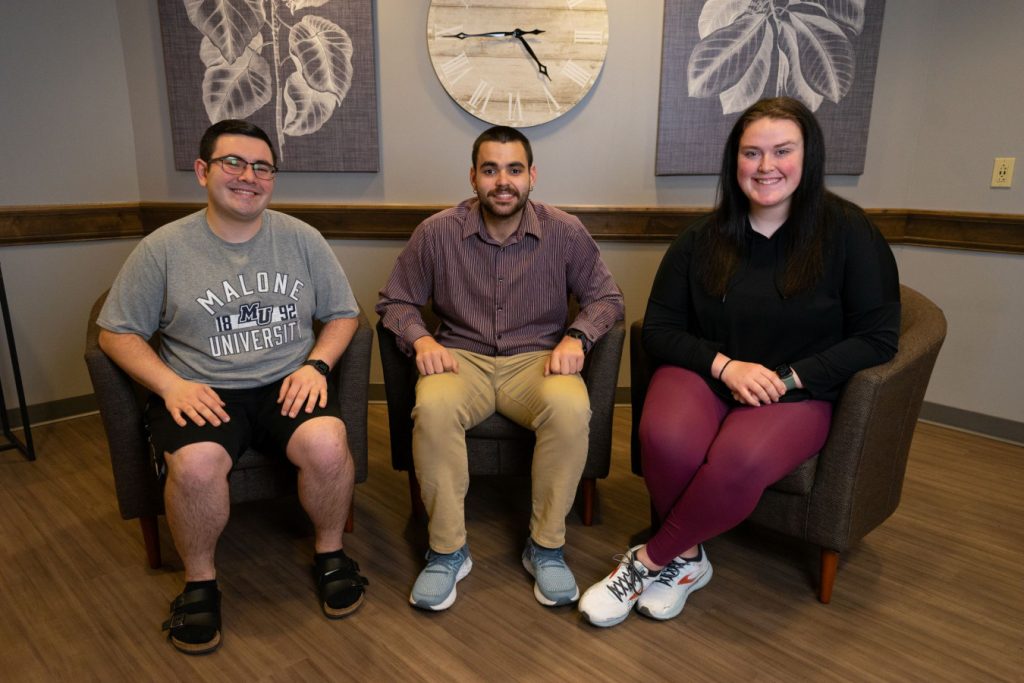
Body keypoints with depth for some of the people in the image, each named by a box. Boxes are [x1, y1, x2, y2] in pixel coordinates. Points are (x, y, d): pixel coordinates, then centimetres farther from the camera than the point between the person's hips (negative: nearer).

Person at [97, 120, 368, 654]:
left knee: (326, 445, -29)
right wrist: (171, 384, -11)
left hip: (287, 385, 1)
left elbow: (343, 314, 10)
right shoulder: (163, 248, 3)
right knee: (195, 464, -31)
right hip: (200, 391, 0)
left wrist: (315, 364, -8)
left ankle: (330, 552, 2)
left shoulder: (301, 238, 7)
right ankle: (199, 580, 0)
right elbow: (116, 333, 6)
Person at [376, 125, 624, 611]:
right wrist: (421, 339, -13)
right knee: (433, 408, -34)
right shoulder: (437, 232, 0)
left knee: (570, 407, -34)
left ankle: (545, 546, -11)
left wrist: (575, 337, -12)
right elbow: (394, 302, 8)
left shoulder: (565, 232, 1)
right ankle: (448, 550, -13)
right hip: (461, 359, 0)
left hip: (537, 360, 0)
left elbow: (606, 298, 8)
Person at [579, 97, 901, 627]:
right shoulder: (703, 239, 5)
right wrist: (724, 365, -14)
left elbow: (876, 338, -2)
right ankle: (686, 558, -3)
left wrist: (788, 379, -14)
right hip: (703, 373, 2)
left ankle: (650, 561, -9)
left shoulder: (847, 231, -1)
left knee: (740, 459, -35)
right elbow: (658, 329, 3)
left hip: (798, 392, -1)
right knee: (666, 437, -33)